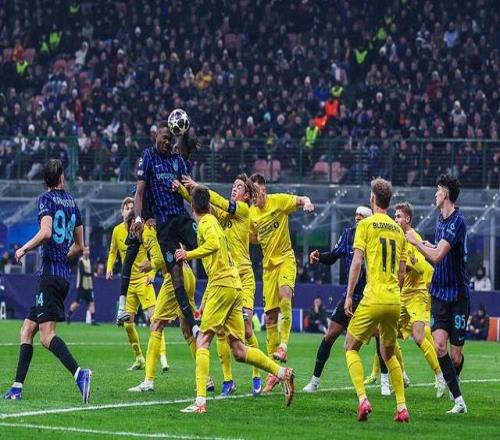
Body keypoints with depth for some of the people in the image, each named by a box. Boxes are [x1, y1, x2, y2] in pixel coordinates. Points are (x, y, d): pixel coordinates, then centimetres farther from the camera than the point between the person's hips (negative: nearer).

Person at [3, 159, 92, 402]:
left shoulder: (47, 199, -4)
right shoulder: (71, 202, 15)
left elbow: (46, 232, -20)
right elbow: (79, 246, 20)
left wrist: (24, 249, -6)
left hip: (50, 274, -8)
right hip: (64, 276, 8)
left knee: (47, 335, -17)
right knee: (27, 329, 12)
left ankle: (79, 373, -35)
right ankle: (17, 387, 9)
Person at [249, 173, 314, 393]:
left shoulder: (278, 201, -6)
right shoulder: (251, 213, 8)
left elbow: (302, 200, -13)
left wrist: (306, 202, -32)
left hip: (285, 259, -5)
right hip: (268, 264, 5)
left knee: (285, 294, -35)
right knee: (270, 316, 2)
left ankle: (283, 345, -36)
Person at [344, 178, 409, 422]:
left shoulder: (366, 225, -1)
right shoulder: (398, 230, 14)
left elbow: (357, 261, -7)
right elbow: (402, 273, 15)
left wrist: (349, 296, -4)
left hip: (373, 299, -5)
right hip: (394, 301, 5)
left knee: (351, 348, 7)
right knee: (388, 354, 18)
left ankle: (363, 399, -11)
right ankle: (402, 407, 9)